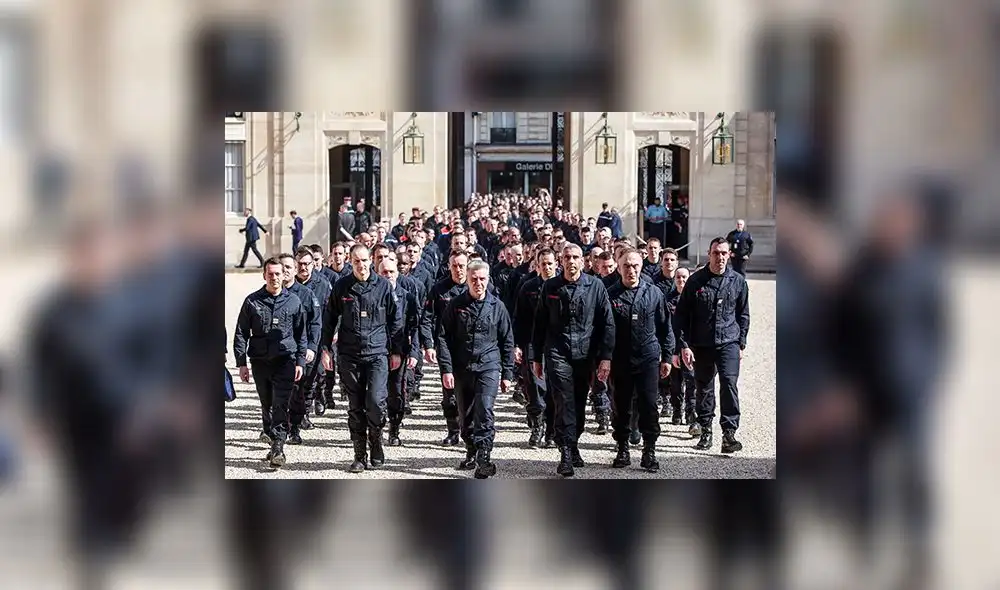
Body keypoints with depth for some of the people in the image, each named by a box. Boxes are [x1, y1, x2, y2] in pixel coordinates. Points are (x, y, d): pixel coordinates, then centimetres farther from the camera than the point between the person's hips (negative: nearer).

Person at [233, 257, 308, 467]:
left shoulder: (293, 301, 5)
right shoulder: (252, 301, 4)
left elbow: (301, 334, 10)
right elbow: (241, 333, 6)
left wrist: (300, 361, 3)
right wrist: (241, 363, 0)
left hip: (285, 360, -2)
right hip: (260, 361, 2)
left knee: (281, 405, -11)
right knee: (266, 405, 10)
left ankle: (278, 447, -14)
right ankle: (270, 434, 24)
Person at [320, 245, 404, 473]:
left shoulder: (384, 286, 1)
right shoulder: (341, 287, 5)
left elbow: (396, 320, 7)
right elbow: (329, 319, 13)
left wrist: (396, 351, 5)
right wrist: (326, 348, 7)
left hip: (378, 353, -2)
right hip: (349, 355, 2)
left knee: (375, 401, -14)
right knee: (355, 407, 5)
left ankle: (376, 442, 10)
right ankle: (360, 455, 13)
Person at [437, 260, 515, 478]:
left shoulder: (497, 306, 3)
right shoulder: (456, 305, 2)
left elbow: (507, 342, 8)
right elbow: (443, 338, 1)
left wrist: (507, 374, 6)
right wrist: (446, 369, -7)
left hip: (489, 366, -2)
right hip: (461, 368, 2)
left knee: (484, 410, -16)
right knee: (465, 414, 11)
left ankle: (483, 458, -17)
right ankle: (471, 452, 30)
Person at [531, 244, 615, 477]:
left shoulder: (595, 286, 1)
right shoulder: (550, 287, 4)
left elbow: (607, 323, 0)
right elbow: (540, 324, 10)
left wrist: (605, 357, -6)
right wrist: (537, 357, 10)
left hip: (585, 355, 1)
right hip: (558, 354, -1)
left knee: (580, 405, 11)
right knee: (564, 404, -10)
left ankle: (573, 446, 28)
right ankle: (566, 454, -11)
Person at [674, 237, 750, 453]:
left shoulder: (737, 281, 4)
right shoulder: (695, 281, 0)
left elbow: (743, 315, 12)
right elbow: (682, 314, 2)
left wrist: (741, 344, 7)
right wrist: (684, 345, -4)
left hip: (729, 343, -1)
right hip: (701, 345, 1)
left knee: (729, 383, -15)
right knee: (703, 388, 9)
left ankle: (729, 433, -14)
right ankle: (705, 432, 21)